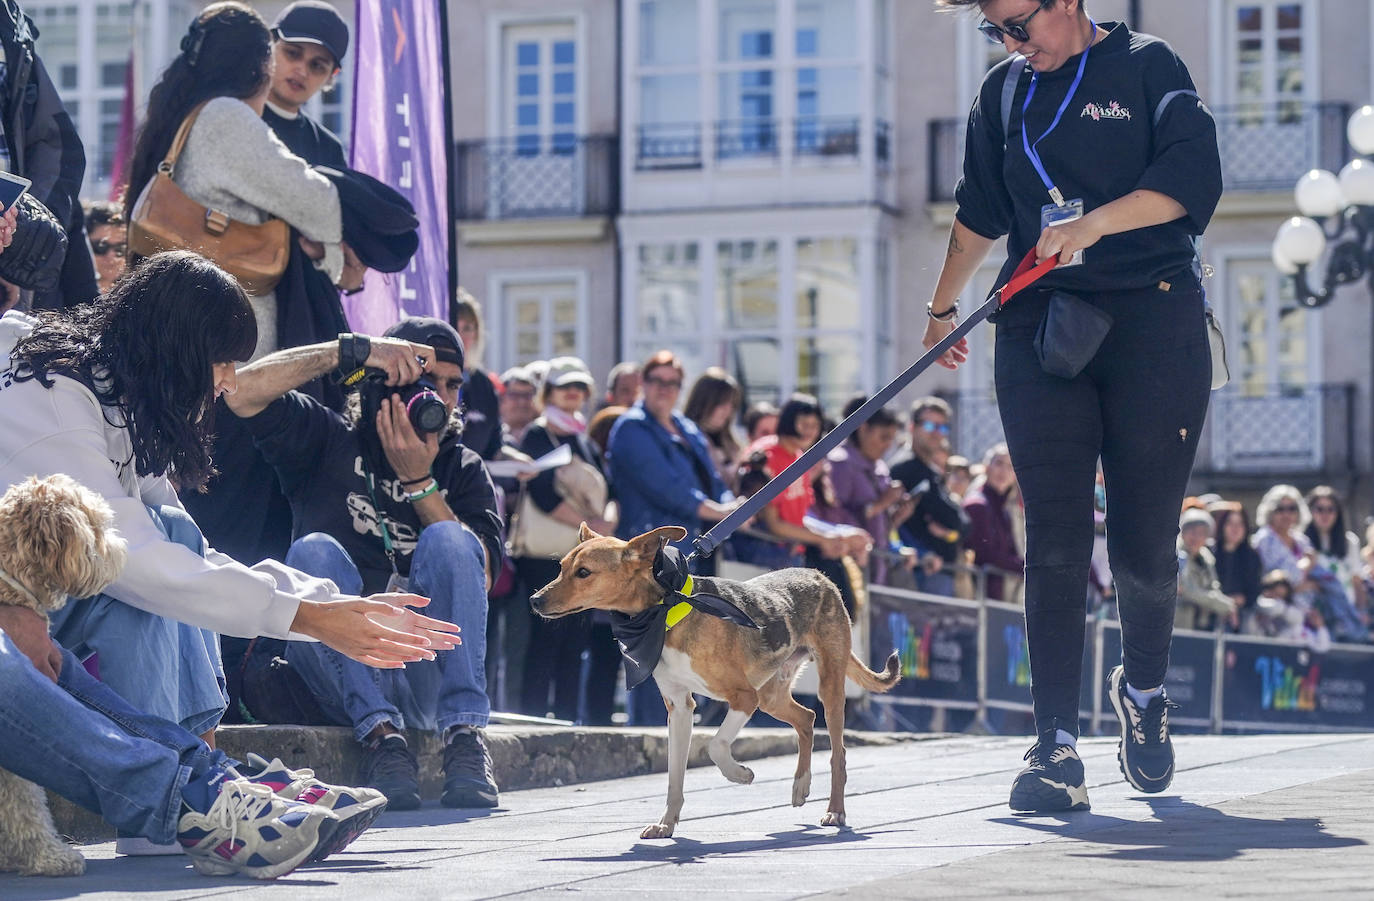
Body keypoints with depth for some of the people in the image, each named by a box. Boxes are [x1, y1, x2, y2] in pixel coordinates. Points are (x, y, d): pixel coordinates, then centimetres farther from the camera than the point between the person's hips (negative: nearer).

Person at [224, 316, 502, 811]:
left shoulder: (463, 469, 15)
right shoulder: (329, 441, 12)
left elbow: (479, 578, -2)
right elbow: (243, 392, -6)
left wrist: (419, 481, -9)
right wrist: (354, 350, -7)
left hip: (429, 672, 1)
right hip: (344, 675, -1)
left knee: (449, 539, -22)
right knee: (314, 550, -26)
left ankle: (463, 737, -31)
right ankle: (380, 733, -35)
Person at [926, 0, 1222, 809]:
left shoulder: (1146, 66, 2)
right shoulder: (1004, 92, 16)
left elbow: (1193, 178, -11)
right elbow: (981, 214, 28)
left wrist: (1093, 225, -20)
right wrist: (943, 306, 34)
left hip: (1153, 323, -3)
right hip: (1042, 330, 3)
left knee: (1146, 543, 0)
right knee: (1055, 545, -7)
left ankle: (1145, 690, 29)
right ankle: (1058, 750, -11)